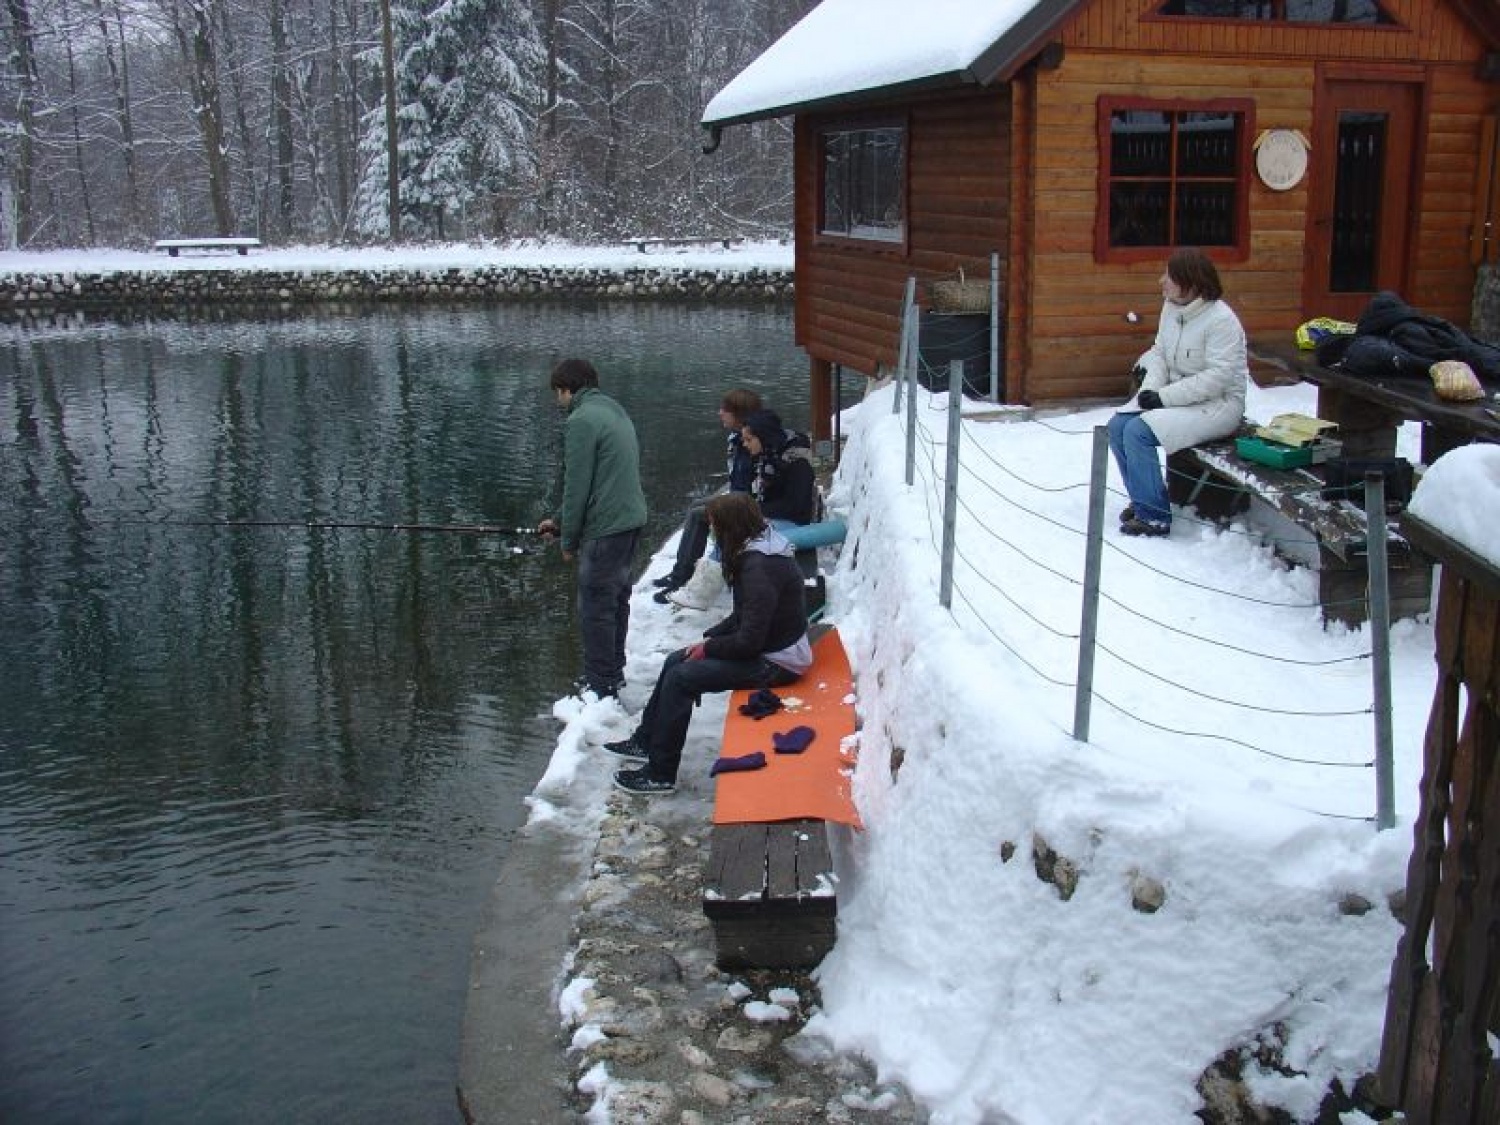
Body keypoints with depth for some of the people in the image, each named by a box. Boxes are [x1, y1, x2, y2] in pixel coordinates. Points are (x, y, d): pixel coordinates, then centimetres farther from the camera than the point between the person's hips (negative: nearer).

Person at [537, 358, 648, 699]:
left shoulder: (581, 421, -14)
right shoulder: (615, 411, 16)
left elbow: (577, 486, -15)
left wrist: (568, 540, -4)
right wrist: (559, 520, 22)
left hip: (604, 528, -10)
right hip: (632, 519, 10)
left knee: (595, 607, -1)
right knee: (616, 599, 19)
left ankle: (600, 687, 5)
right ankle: (613, 673, 31)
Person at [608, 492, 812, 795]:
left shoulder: (760, 568, -26)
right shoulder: (756, 550, 5)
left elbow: (750, 640, -26)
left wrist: (708, 649, -11)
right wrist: (709, 639, 6)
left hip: (776, 662, -10)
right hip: (766, 644, 10)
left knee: (680, 678, -14)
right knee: (675, 661, 11)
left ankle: (660, 774, -5)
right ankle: (646, 741, 23)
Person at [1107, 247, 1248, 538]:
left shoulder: (1221, 320, -20)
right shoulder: (1171, 307, 5)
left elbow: (1217, 377, -24)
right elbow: (1159, 352, 9)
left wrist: (1165, 396, -24)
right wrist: (1151, 388, -10)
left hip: (1217, 403, -8)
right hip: (1177, 394, 8)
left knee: (1138, 432, -24)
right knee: (1117, 426, -9)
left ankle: (1155, 516, -13)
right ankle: (1143, 500, 8)